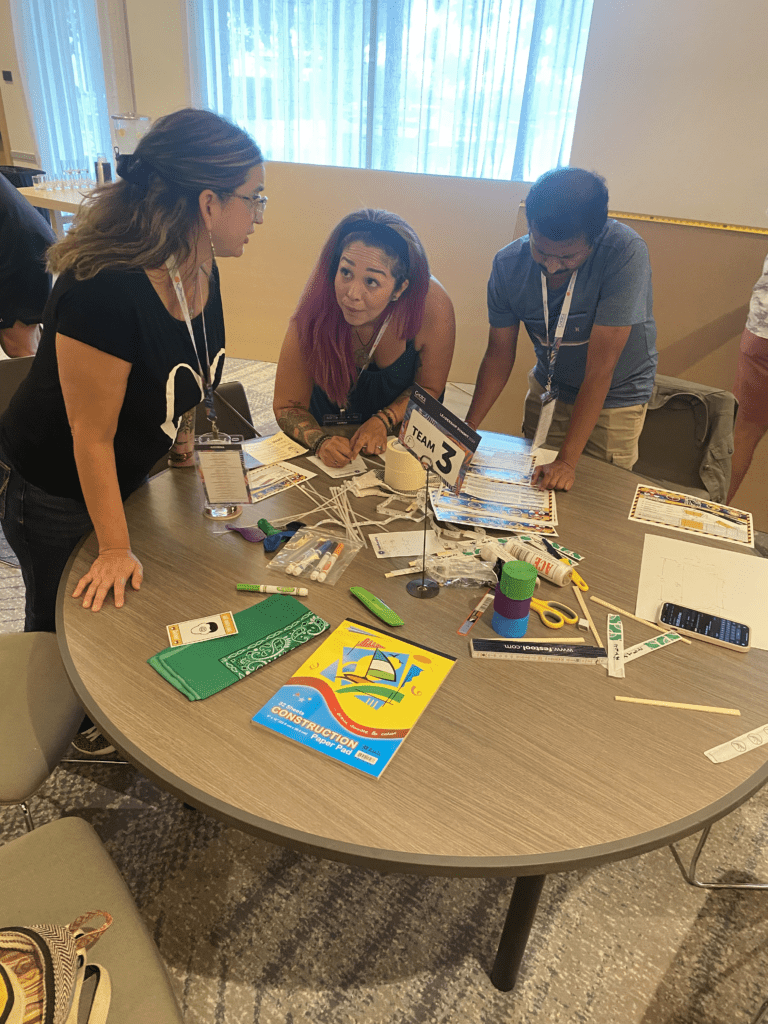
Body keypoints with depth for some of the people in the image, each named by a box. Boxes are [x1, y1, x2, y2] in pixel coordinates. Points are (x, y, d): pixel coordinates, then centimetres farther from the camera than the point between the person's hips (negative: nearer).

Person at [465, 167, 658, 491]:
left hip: (614, 400, -3)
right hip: (547, 389, 4)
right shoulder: (508, 264, -18)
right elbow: (499, 354, -8)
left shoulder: (625, 254, -31)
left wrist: (567, 460, -30)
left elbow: (600, 367, -31)